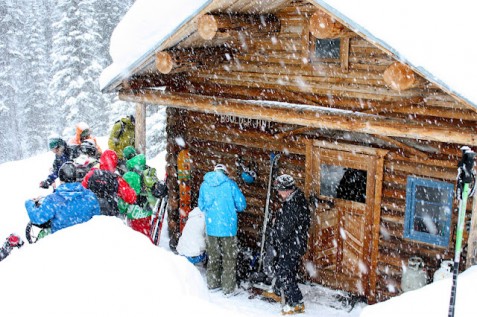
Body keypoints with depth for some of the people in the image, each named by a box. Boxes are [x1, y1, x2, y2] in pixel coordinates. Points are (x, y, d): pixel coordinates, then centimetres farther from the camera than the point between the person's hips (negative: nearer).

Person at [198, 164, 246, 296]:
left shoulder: (204, 185, 2)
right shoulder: (230, 184, -7)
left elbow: (201, 206, 10)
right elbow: (241, 205, -5)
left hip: (211, 227, 3)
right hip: (228, 227, -3)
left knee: (213, 256, 18)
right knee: (229, 258, 7)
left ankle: (213, 284, 28)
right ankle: (229, 288, 11)